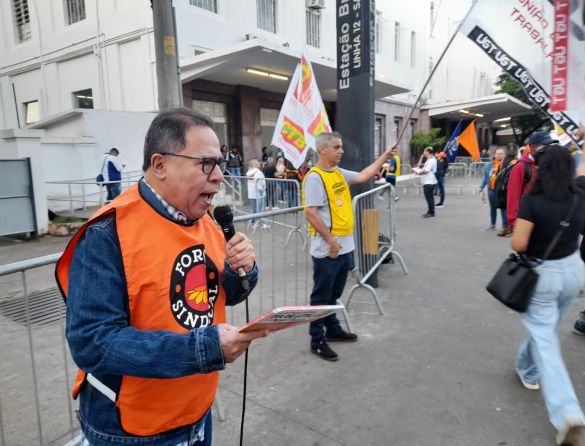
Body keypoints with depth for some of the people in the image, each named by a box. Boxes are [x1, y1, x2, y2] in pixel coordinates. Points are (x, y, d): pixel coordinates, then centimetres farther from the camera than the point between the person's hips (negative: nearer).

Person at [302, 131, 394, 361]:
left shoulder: (339, 172, 11)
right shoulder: (315, 177, -16)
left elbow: (363, 176, 19)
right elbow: (311, 213, -21)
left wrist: (384, 157, 14)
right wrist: (330, 240, -20)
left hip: (345, 246, 9)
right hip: (327, 249, -9)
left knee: (334, 294, 21)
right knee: (321, 296, 4)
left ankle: (333, 330, 37)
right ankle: (317, 340, 16)